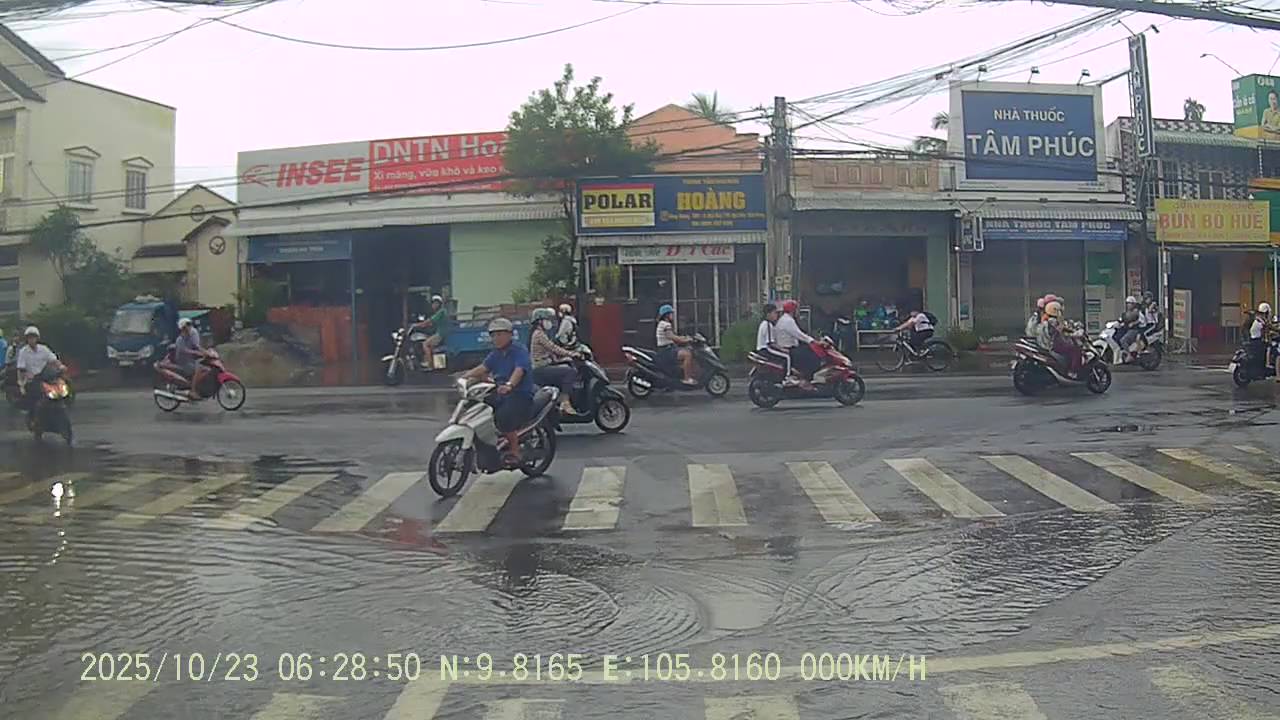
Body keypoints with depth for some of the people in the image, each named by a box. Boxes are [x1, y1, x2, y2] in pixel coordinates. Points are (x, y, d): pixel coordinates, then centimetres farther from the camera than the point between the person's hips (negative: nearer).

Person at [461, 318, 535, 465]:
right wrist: (465, 376, -12)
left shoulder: (519, 351, -9)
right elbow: (483, 367, 6)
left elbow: (519, 370, -27)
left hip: (521, 394, -8)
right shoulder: (496, 354, 17)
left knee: (503, 416, -33)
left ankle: (515, 451, -16)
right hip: (501, 394, 8)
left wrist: (509, 385, -47)